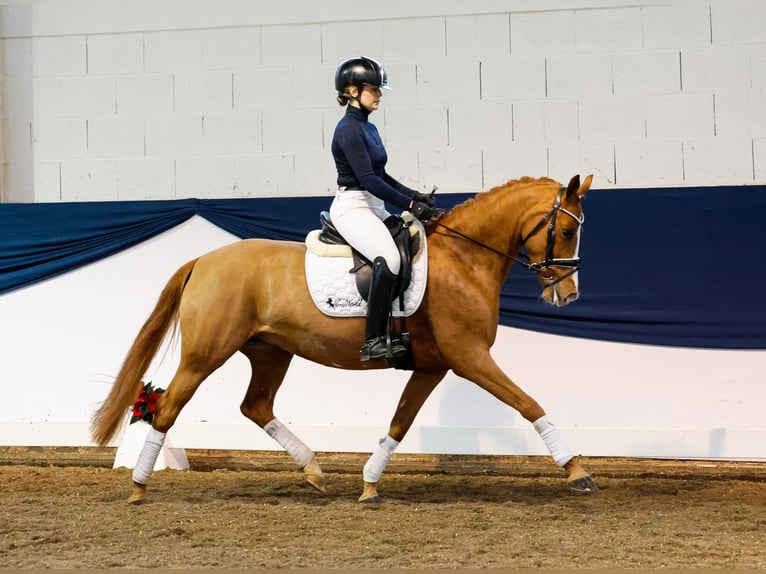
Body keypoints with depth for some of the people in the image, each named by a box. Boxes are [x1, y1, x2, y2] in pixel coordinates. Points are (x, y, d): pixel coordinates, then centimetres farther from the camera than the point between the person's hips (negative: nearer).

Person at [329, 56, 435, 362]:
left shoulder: (368, 128, 16)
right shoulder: (349, 130, -13)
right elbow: (367, 179, -20)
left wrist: (414, 195, 8)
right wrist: (409, 204, -20)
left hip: (373, 207, 10)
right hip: (352, 207, -10)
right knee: (389, 258, -30)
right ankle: (373, 341, -31)